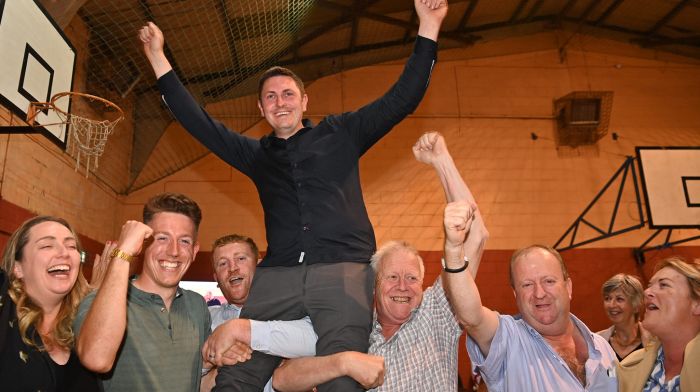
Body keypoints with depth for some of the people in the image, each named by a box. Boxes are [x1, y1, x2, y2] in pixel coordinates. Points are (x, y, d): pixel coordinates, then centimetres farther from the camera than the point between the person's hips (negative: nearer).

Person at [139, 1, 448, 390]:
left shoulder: (339, 133, 17)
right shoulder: (256, 153, 24)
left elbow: (401, 100, 13)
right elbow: (198, 122, 23)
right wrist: (158, 57, 23)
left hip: (343, 270, -2)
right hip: (277, 275, 3)